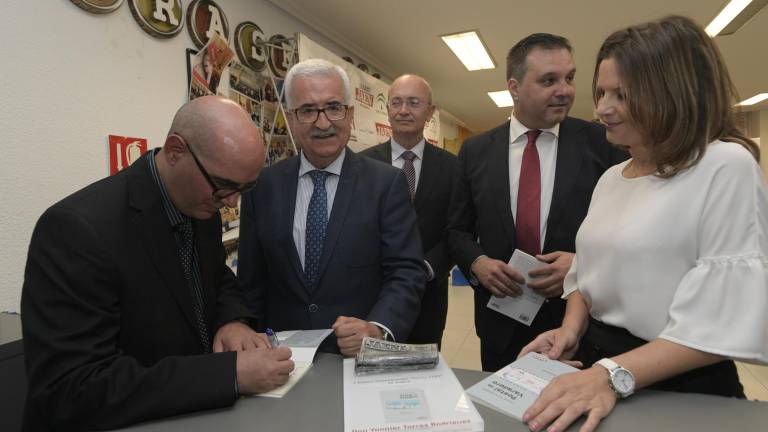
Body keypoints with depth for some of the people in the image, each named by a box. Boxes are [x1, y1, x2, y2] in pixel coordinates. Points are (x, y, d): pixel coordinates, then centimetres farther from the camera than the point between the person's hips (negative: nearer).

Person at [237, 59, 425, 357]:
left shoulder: (387, 183, -6)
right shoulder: (263, 186, 1)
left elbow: (406, 271, -9)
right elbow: (251, 281, 6)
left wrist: (378, 330, -25)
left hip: (363, 357, -1)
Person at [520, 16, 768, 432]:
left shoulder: (727, 167, -15)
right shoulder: (610, 177, 6)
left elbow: (728, 316, -19)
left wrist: (614, 375, -26)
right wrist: (571, 329, -7)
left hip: (681, 387, -6)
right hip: (598, 362, 7)